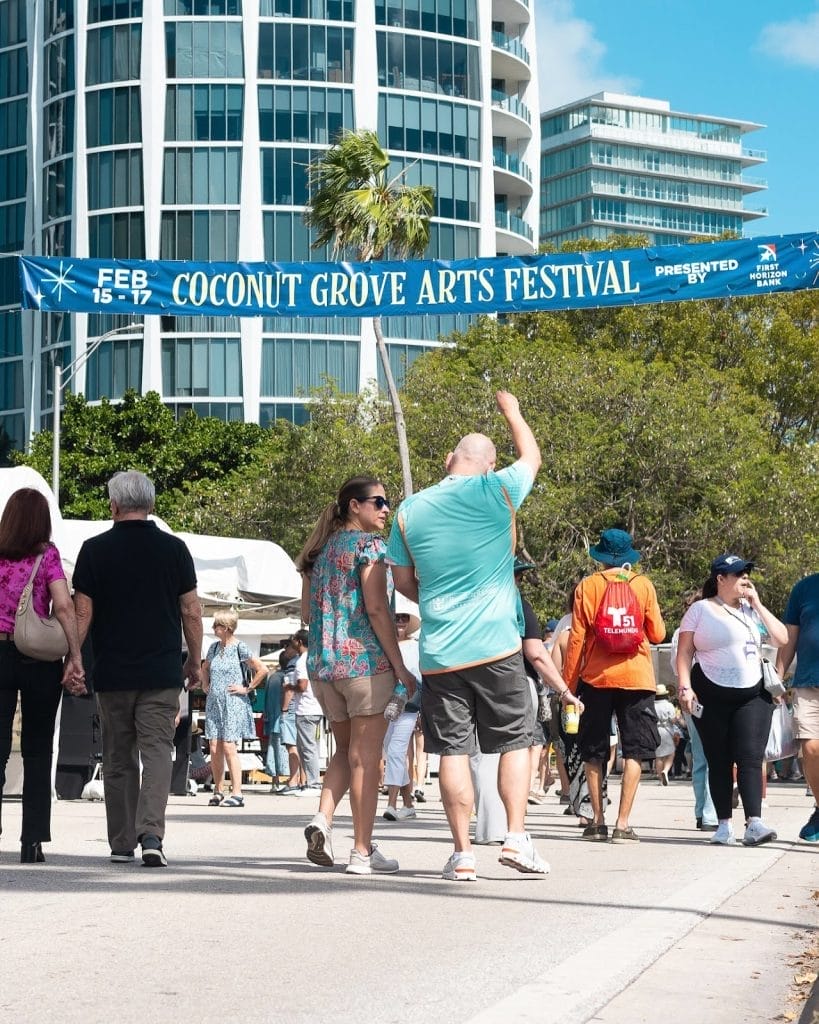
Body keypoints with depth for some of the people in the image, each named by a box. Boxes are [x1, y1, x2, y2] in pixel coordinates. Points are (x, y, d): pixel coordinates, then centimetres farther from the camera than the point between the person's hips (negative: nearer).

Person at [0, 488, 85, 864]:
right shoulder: (47, 555, -4)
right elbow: (64, 607, -13)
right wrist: (75, 658, -12)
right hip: (39, 660, -1)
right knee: (37, 752, 9)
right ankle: (33, 841, 8)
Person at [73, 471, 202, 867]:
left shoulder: (95, 549, -2)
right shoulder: (174, 549, 0)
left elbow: (82, 614, -2)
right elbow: (191, 612, 2)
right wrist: (194, 662, 13)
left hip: (112, 671, 1)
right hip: (162, 673, 0)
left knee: (118, 759, 10)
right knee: (157, 751, -2)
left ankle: (122, 843, 13)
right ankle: (151, 834, -19)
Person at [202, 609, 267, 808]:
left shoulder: (240, 647, -7)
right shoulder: (214, 647, 12)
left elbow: (262, 670, -11)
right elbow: (205, 668, 32)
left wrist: (247, 688, -8)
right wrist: (205, 684, 17)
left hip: (233, 704, -6)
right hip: (213, 703, 6)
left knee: (228, 747, -11)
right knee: (214, 749, 3)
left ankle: (237, 793, -10)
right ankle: (218, 792, 11)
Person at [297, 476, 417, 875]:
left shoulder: (320, 549, 14)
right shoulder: (369, 544, -7)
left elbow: (306, 613, 15)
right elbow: (377, 608, -14)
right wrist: (400, 667, -12)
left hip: (322, 663, 7)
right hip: (364, 662, -7)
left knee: (346, 748, 18)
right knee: (365, 755, 0)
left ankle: (322, 819, -4)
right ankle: (363, 851, 3)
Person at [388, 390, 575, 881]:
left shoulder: (411, 510, 4)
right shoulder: (496, 491, -3)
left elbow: (403, 580, 13)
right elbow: (532, 456, 17)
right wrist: (511, 409, 32)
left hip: (439, 653, 2)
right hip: (496, 647, -2)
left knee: (453, 750, 3)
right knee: (516, 741, 9)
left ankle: (463, 853, 2)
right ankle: (517, 837, 2)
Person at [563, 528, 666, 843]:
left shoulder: (587, 586, 0)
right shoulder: (643, 585, 2)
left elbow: (576, 638, -2)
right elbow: (657, 634, 5)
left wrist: (568, 682, 5)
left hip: (596, 677, 0)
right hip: (635, 676, 0)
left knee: (594, 752, 11)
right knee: (635, 751, 2)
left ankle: (598, 822, 9)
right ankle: (622, 824, -6)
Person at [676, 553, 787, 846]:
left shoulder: (752, 610, 15)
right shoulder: (700, 610, 4)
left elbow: (782, 639, 6)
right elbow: (684, 652, 0)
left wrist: (757, 604, 3)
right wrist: (685, 686, -12)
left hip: (753, 695, 2)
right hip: (711, 696, -2)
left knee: (750, 758, -10)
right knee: (719, 760, 3)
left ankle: (754, 824, -19)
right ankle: (724, 825, 8)